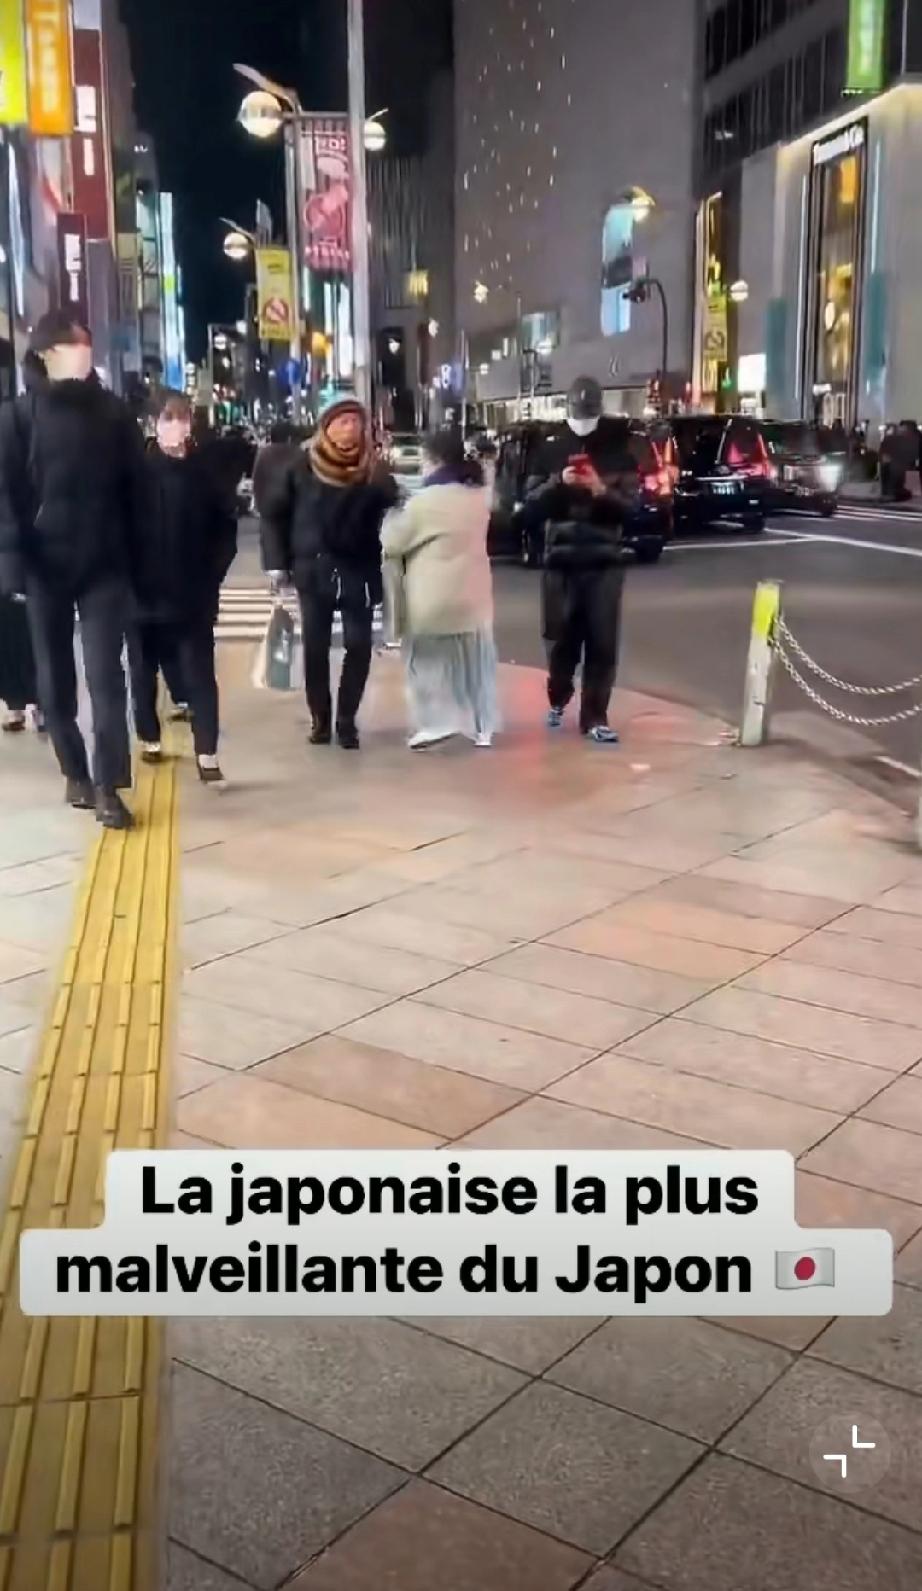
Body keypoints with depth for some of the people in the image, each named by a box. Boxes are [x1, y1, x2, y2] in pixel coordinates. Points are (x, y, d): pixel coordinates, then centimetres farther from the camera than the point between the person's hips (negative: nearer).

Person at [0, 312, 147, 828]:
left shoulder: (114, 413, 4)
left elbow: (135, 490, 4)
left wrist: (135, 560, -1)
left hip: (104, 563, 0)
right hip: (46, 564, 0)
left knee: (106, 674, -5)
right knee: (56, 677, 8)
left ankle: (108, 786, -3)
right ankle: (76, 773, 23)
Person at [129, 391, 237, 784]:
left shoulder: (204, 472, 0)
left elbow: (226, 528, 5)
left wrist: (213, 573, -1)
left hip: (193, 594, 0)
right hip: (144, 592, 0)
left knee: (200, 673, -2)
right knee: (144, 670, 12)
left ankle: (206, 754, -2)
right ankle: (150, 738, 29)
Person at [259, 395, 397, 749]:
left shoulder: (374, 471, 0)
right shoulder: (303, 465, -1)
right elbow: (273, 513, 3)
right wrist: (276, 563, -3)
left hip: (359, 572, 0)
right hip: (313, 570, 0)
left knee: (359, 647, -1)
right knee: (315, 648, 4)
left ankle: (346, 720, 12)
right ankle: (320, 718, 17)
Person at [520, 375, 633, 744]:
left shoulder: (616, 452, 6)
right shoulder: (552, 451, 7)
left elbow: (632, 507, -2)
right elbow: (530, 507, 0)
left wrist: (602, 491, -20)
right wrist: (557, 484, -17)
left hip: (604, 561, 0)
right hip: (560, 560, 0)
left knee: (603, 642, -4)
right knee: (561, 637, 6)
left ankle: (595, 717, 4)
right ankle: (558, 699, 31)